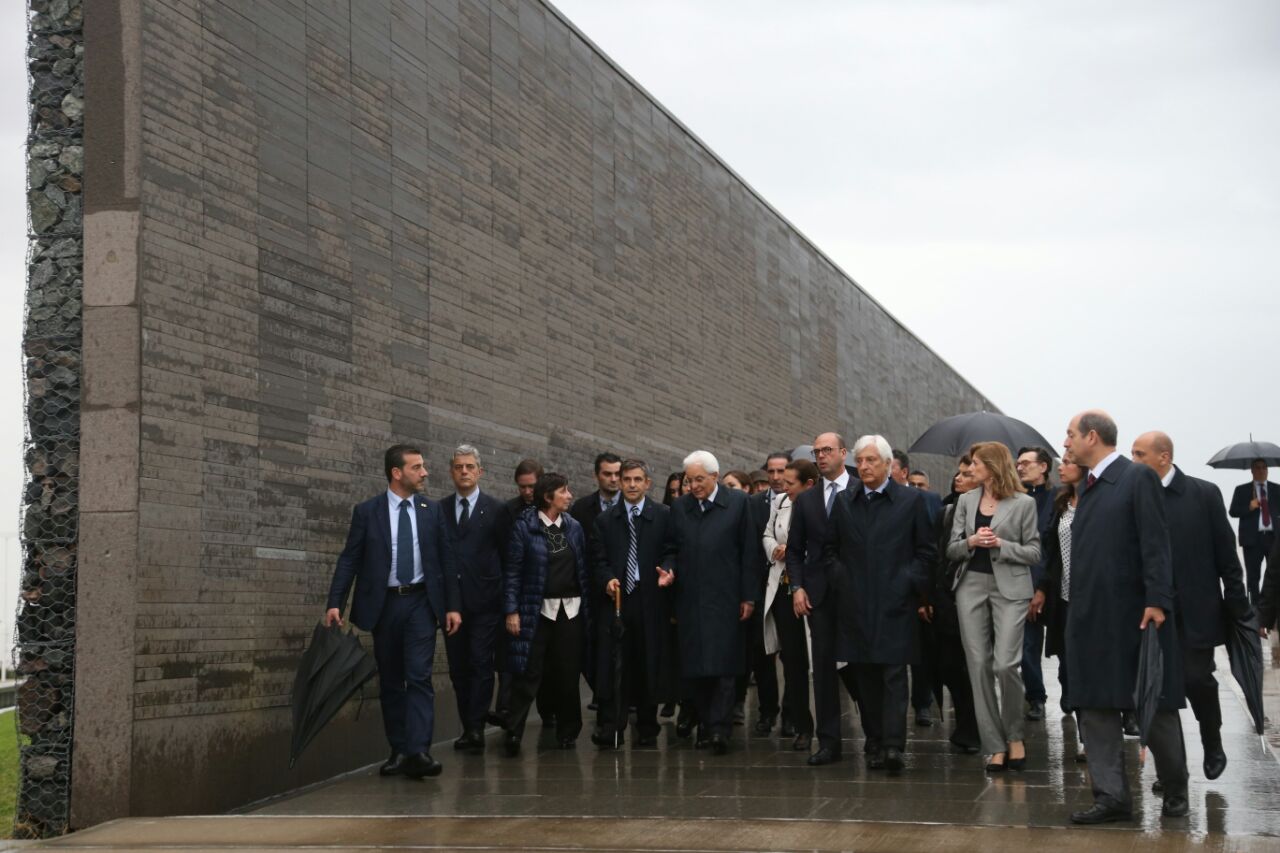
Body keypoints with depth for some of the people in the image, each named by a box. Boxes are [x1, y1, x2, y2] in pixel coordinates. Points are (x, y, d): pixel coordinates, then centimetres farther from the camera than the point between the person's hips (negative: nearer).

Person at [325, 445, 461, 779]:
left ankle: (418, 752, -17)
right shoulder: (367, 511, 0)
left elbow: (446, 559, 6)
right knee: (390, 681, 7)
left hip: (421, 602, 0)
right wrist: (335, 602, -11)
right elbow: (349, 559, -2)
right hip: (383, 604, 0)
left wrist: (453, 605, 2)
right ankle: (398, 751, 16)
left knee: (419, 676, -11)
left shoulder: (432, 510, 4)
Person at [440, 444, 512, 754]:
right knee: (458, 668, 7)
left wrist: (506, 598, -1)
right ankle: (469, 727, 15)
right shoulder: (440, 510, 9)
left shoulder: (496, 510, 1)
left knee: (481, 665, -7)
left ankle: (475, 728, -6)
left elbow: (506, 556, 3)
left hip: (484, 601, -3)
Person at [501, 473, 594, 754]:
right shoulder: (525, 527, -4)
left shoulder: (573, 526, 9)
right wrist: (511, 610, -10)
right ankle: (513, 733, -4)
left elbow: (583, 569, 10)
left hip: (571, 610, 4)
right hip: (538, 611, -4)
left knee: (568, 675, 7)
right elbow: (512, 571, -5)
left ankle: (567, 732, 19)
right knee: (529, 675, -6)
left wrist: (587, 607, 5)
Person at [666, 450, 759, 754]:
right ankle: (704, 724, 15)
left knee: (722, 665, -7)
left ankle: (719, 728, -6)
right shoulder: (679, 508, 10)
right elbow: (673, 549, 17)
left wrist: (748, 596, -3)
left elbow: (749, 552, 0)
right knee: (695, 668, 5)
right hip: (690, 600, 3)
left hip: (725, 600, -3)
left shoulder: (737, 503, 1)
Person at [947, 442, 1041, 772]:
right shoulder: (966, 501, 11)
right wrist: (971, 542, -11)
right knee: (979, 666, 1)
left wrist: (1000, 544, -14)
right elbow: (952, 549, 9)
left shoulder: (1023, 503, 0)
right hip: (972, 587, 4)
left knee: (1005, 664, -14)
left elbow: (1033, 553, 0)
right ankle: (995, 746, 8)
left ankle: (1014, 736, 9)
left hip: (1009, 588, -4)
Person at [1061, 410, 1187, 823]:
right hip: (1091, 617, 7)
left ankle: (1175, 790, 21)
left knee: (1155, 708, 5)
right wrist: (1078, 608, 12)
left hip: (1134, 616, -7)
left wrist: (1157, 601, -22)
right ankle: (1112, 796, 7)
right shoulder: (1088, 485, 13)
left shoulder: (1138, 477, -9)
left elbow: (1156, 542, -15)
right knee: (1096, 706, 3)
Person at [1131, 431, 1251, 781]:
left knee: (1196, 679, -5)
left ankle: (1213, 745, 22)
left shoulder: (1204, 494, -3)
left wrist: (1237, 604, -3)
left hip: (1196, 611, -2)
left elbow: (1226, 552, -1)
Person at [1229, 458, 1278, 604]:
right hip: (1253, 538, -1)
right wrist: (1249, 507, -14)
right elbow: (1233, 512, 2)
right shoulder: (1242, 490, 6)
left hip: (1274, 537, 1)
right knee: (1253, 576, 3)